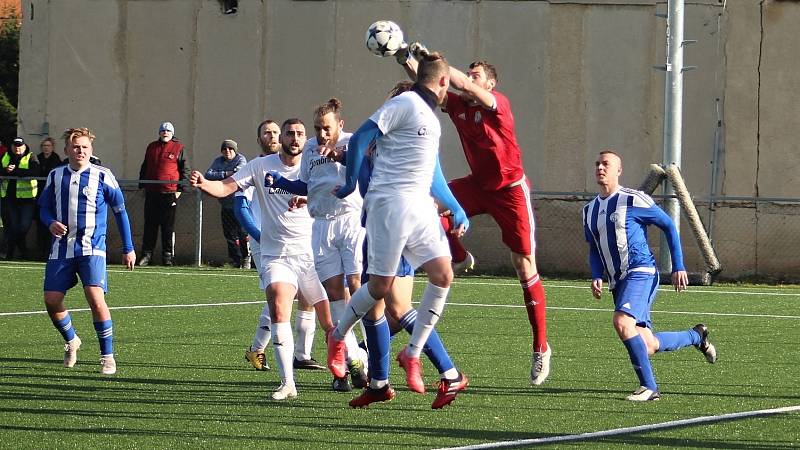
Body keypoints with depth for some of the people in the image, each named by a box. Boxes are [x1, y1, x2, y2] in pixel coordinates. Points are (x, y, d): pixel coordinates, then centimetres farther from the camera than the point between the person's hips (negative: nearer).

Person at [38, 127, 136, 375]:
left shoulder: (102, 176, -2)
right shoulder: (55, 176, 7)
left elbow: (120, 211, 5)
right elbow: (44, 208, 17)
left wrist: (128, 248, 6)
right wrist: (51, 223, -7)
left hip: (91, 248, -4)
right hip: (62, 249, 4)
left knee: (95, 297, -20)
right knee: (51, 300, -4)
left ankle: (107, 356, -9)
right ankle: (71, 341, 26)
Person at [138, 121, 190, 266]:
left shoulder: (178, 148, 2)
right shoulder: (152, 147, 15)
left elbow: (184, 170, 2)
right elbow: (144, 168, 22)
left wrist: (180, 189, -4)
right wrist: (142, 185, 15)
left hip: (170, 193, -4)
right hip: (151, 192, 4)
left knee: (168, 226, 0)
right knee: (150, 224, 4)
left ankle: (168, 255, 6)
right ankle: (146, 254, 8)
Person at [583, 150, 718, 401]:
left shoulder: (633, 201, -7)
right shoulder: (590, 210, 13)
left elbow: (668, 226, 0)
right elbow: (594, 249, 23)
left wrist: (678, 268, -3)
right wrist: (597, 277, 4)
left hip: (641, 273, -7)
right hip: (618, 283, 7)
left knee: (622, 322, -30)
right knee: (648, 346, 7)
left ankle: (648, 387, -21)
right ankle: (696, 336, 34)